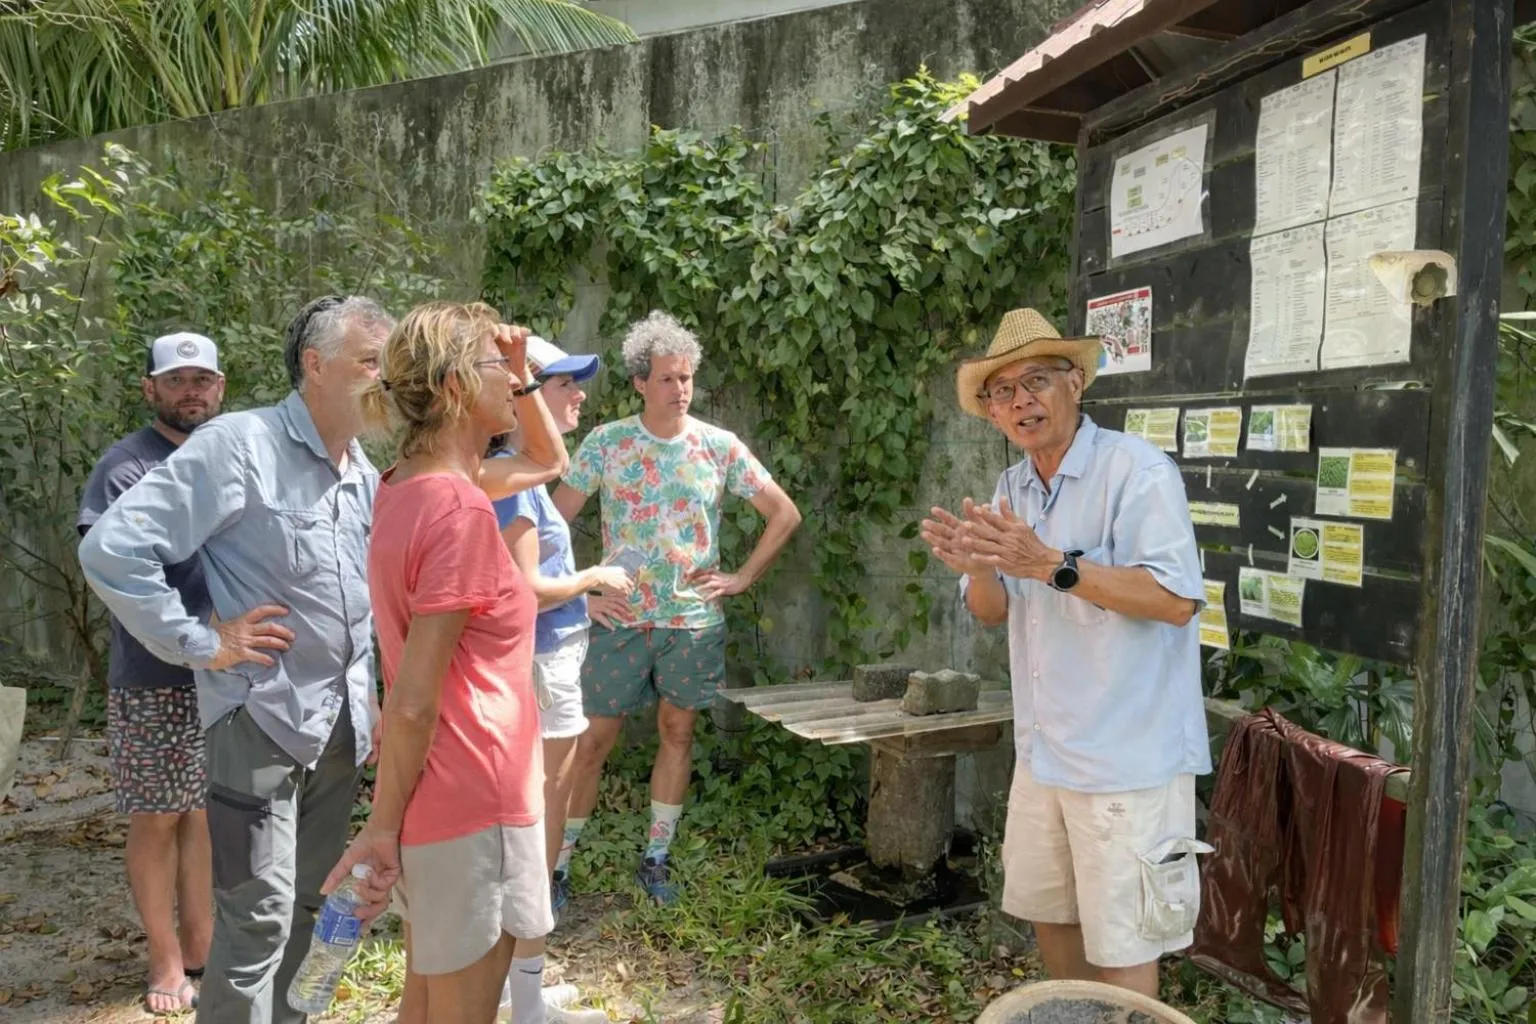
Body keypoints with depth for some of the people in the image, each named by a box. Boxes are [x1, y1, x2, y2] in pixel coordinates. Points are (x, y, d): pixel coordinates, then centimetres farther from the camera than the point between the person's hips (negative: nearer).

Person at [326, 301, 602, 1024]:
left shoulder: (405, 486, 4)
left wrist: (521, 378, 6)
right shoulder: (461, 510, -23)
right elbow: (413, 702, -21)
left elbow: (551, 461, 20)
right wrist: (382, 825, -12)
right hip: (473, 803, -9)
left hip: (434, 798, 9)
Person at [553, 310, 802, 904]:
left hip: (694, 617, 2)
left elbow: (784, 513, 6)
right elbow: (557, 519, 1)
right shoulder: (606, 443, -2)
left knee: (678, 731, 9)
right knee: (593, 737, 2)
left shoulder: (720, 447, 1)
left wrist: (743, 578, 1)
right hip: (620, 617, -1)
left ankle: (655, 859, 24)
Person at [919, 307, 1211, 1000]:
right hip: (1042, 749, 8)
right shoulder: (1010, 489, 8)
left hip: (1126, 757, -7)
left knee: (1119, 943, 4)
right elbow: (994, 613, 11)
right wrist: (977, 571, -11)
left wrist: (1051, 564, -28)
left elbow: (1177, 600, -23)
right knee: (1046, 910, 21)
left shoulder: (1136, 471, -14)